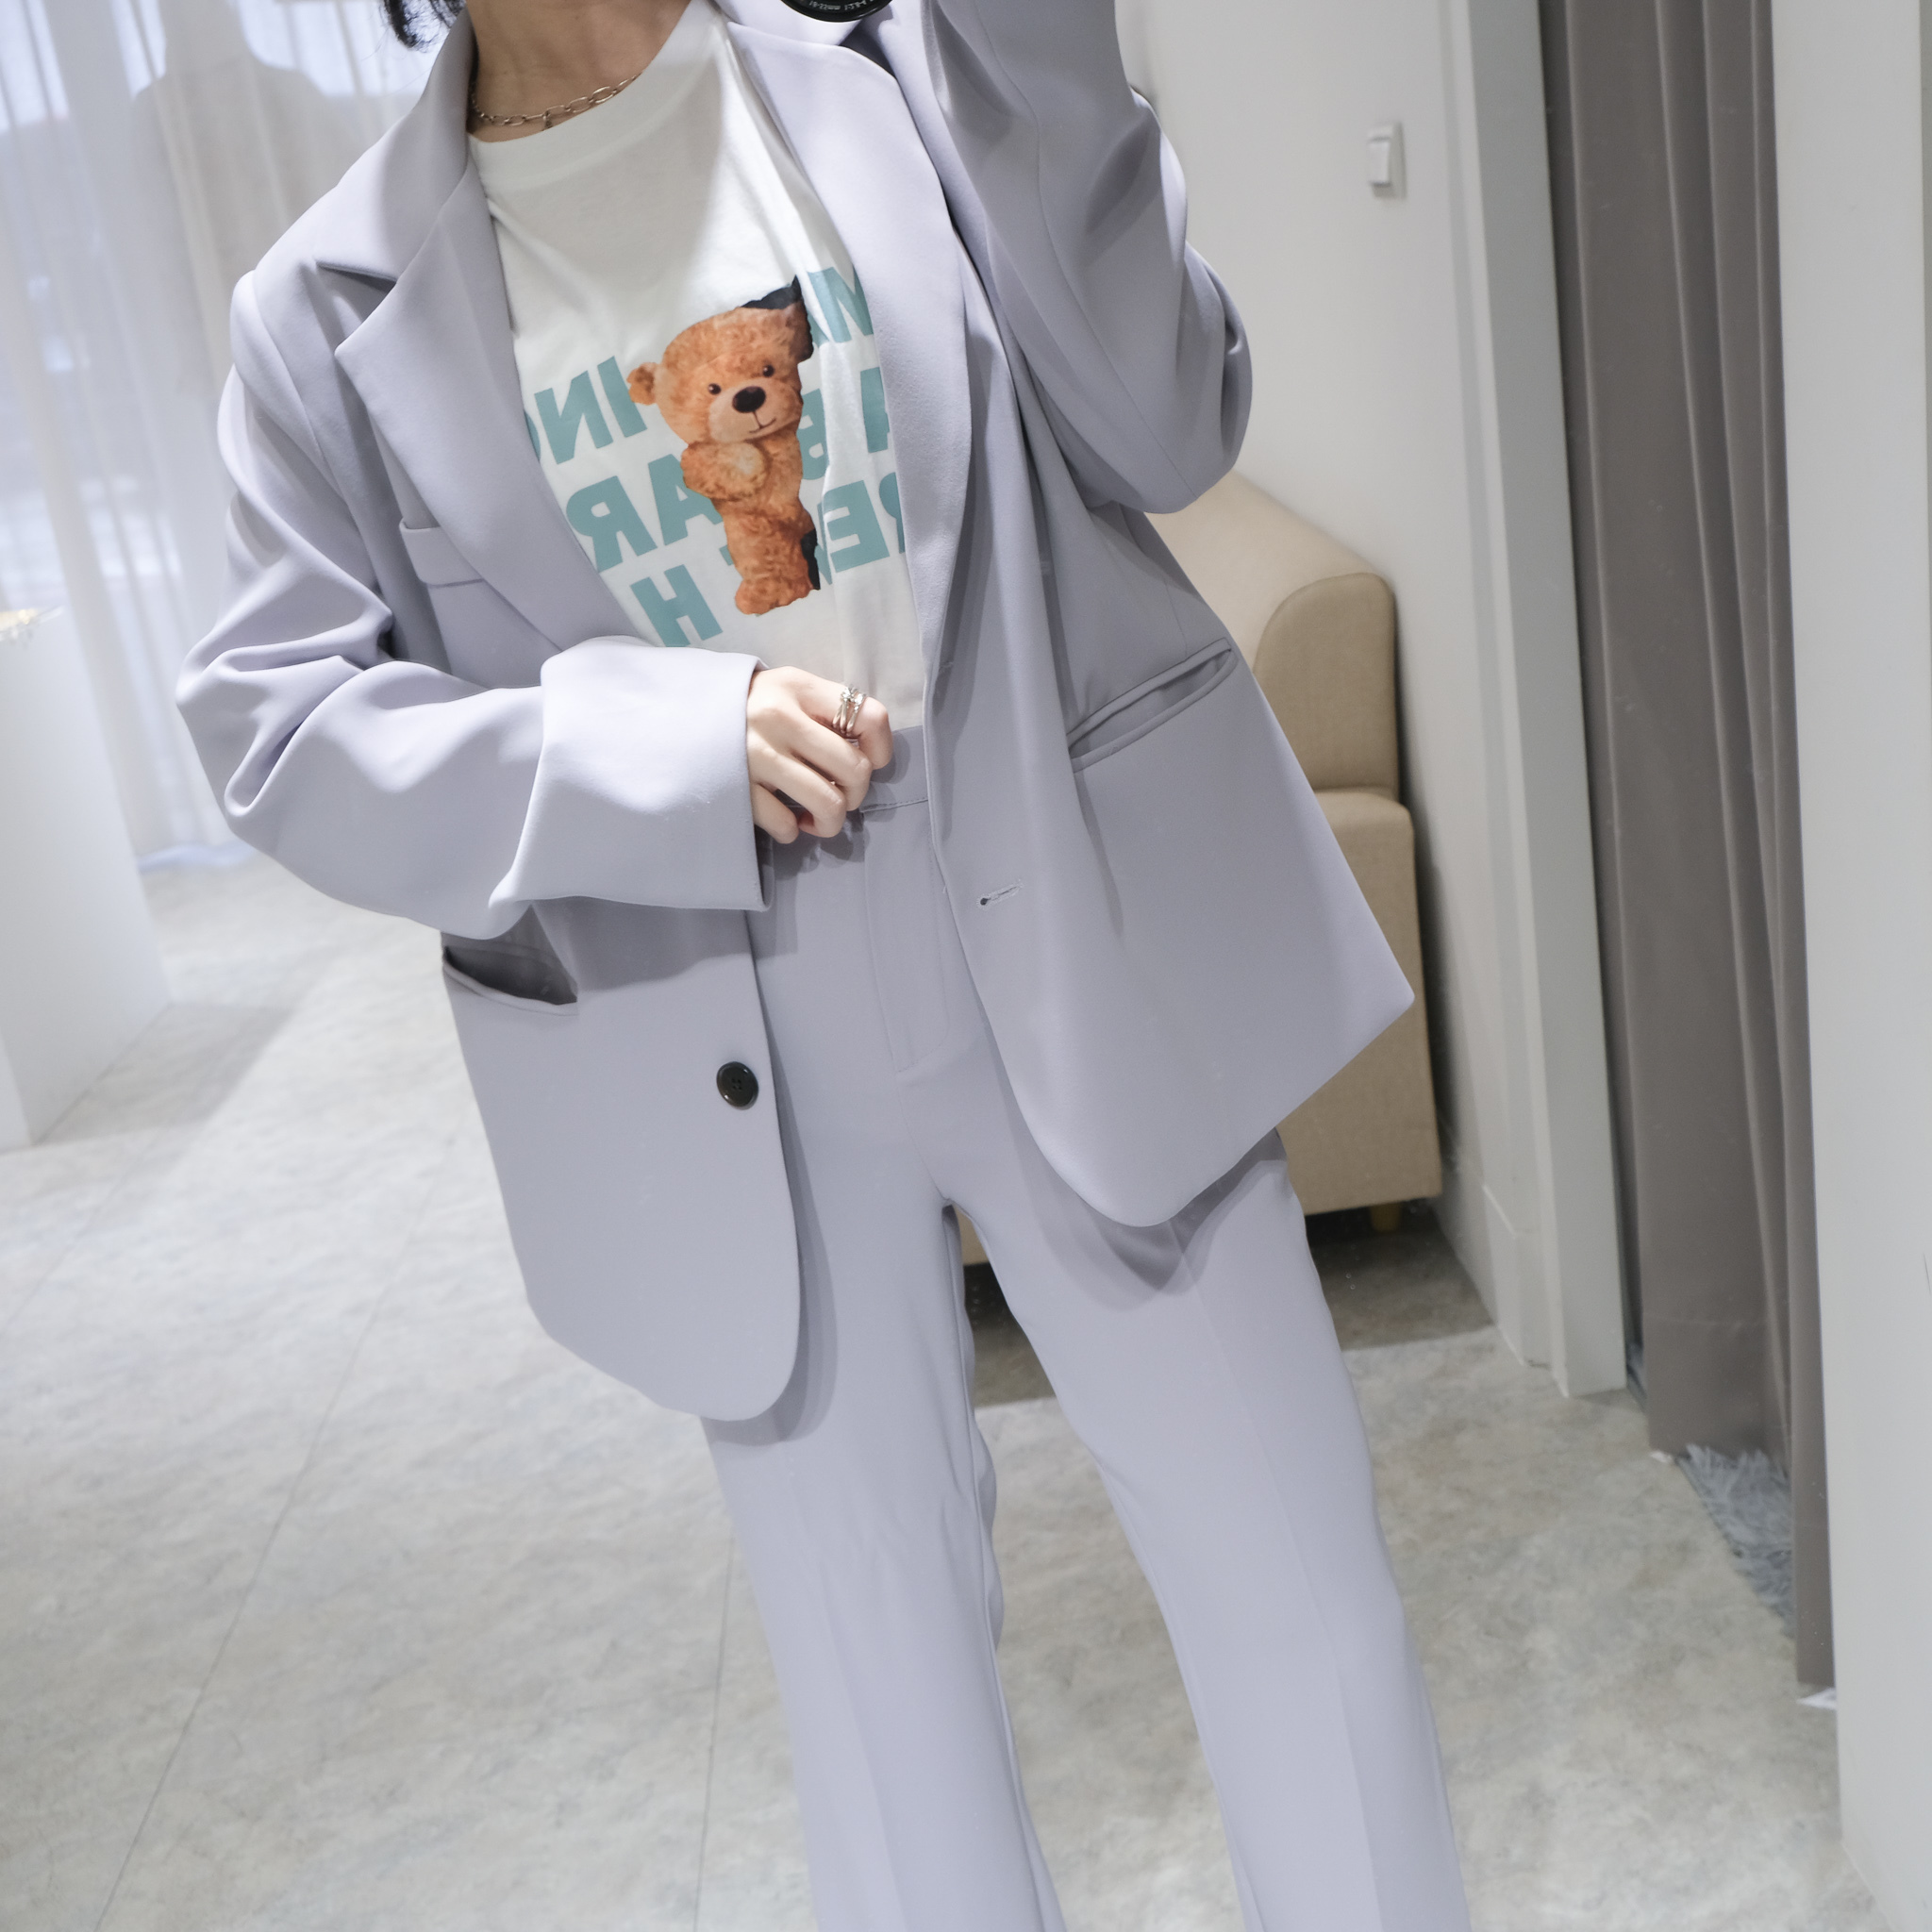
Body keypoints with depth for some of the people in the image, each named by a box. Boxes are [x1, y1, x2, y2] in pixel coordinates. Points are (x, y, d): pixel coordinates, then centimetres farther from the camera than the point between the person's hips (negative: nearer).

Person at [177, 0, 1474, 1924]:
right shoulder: (332, 313, 1)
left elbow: (1164, 433, -3)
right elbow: (276, 722, -2)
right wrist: (663, 747, -16)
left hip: (1078, 954, 0)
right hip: (732, 1068, 0)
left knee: (1290, 1575, 12)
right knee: (872, 1647, 16)